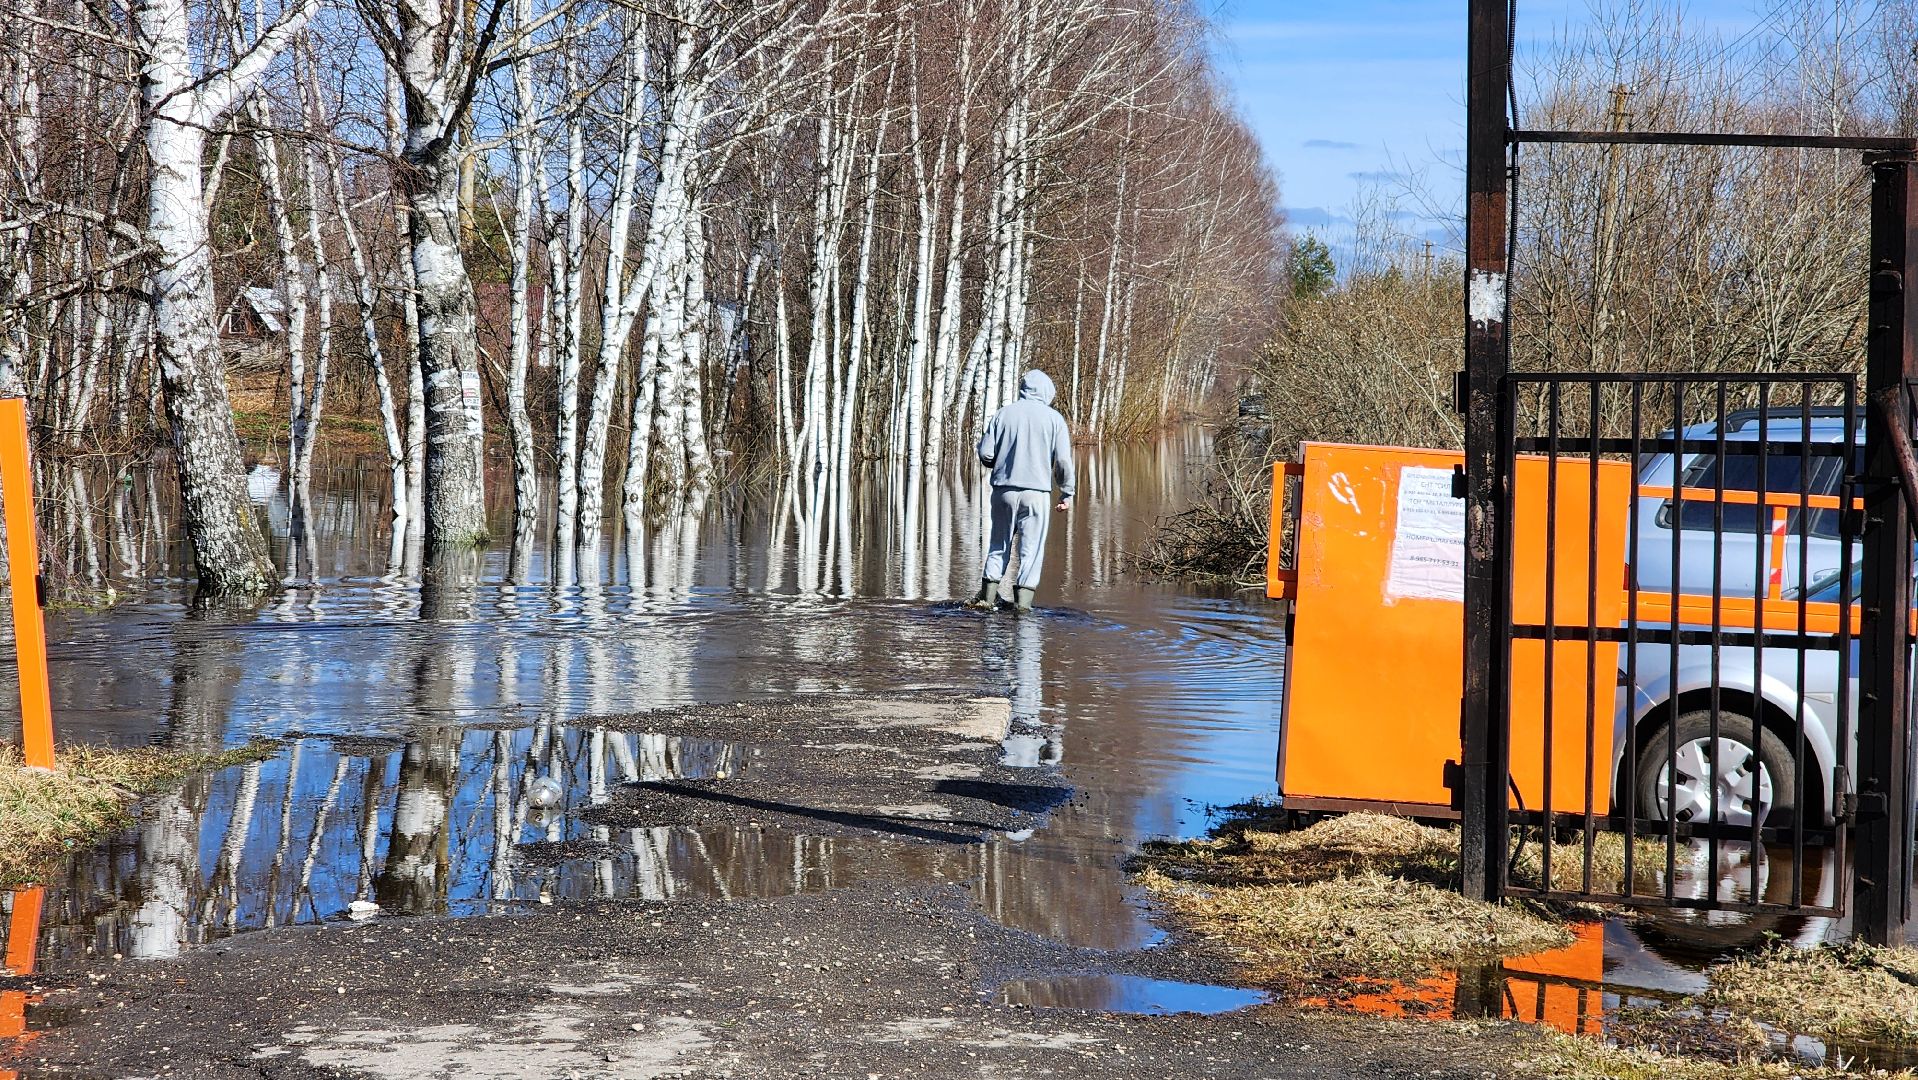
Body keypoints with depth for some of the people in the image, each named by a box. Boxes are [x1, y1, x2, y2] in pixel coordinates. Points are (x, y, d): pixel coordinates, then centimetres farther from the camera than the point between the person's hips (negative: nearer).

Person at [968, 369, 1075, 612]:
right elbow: (1063, 460, -3)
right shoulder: (1054, 418, 0)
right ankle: (1023, 600, -1)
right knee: (1032, 547, 4)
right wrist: (1067, 493, 6)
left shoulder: (1004, 413, 4)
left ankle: (987, 595, 11)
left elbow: (985, 454, 0)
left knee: (999, 543, 14)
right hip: (1037, 491, -2)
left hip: (1004, 489, 2)